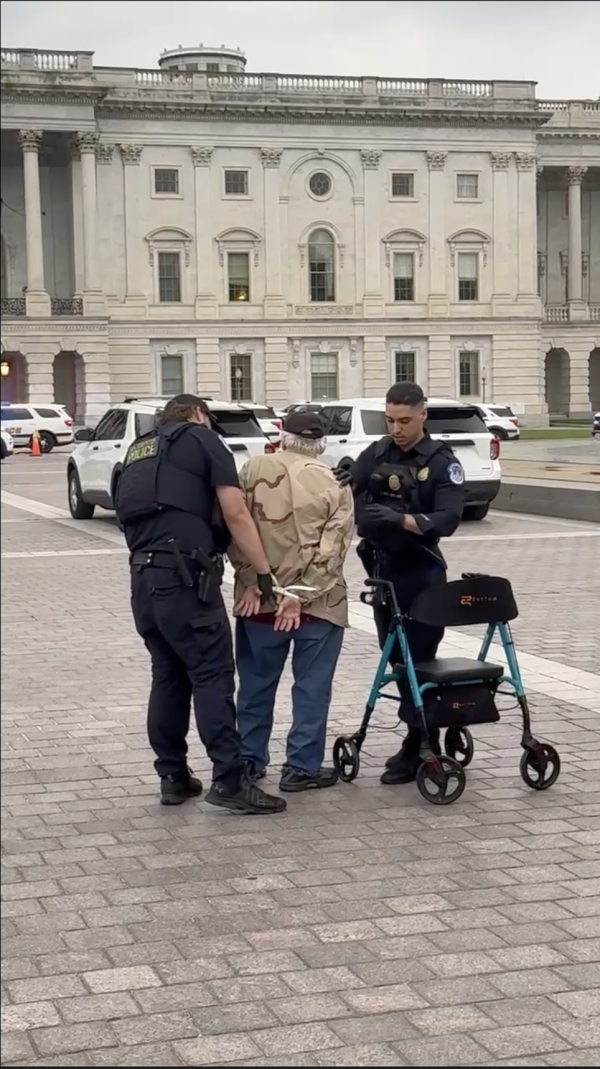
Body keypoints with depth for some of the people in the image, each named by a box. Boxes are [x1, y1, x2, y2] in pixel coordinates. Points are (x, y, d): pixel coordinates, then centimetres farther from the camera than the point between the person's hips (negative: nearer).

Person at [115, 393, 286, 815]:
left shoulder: (139, 451, 25)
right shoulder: (202, 439, 5)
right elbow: (235, 514, -4)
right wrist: (265, 574, -3)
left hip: (143, 576, 7)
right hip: (183, 575, -7)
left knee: (168, 676, 13)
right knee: (213, 676, -6)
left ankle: (173, 776, 15)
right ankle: (229, 780, -10)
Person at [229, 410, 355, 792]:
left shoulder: (254, 470, -1)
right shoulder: (335, 484, -2)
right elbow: (331, 550, -10)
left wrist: (251, 582, -5)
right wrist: (301, 595, -12)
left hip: (260, 599, 2)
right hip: (318, 603, -2)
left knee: (257, 682, 15)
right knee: (312, 686, 6)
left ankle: (249, 759, 24)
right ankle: (303, 767, 8)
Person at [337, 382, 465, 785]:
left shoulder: (442, 463, -9)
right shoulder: (376, 454, 6)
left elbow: (448, 519, -22)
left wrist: (402, 520, -36)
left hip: (420, 574, -6)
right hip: (382, 569, 6)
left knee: (418, 659, -3)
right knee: (396, 657, 12)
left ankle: (417, 747, 6)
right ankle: (426, 738, 25)